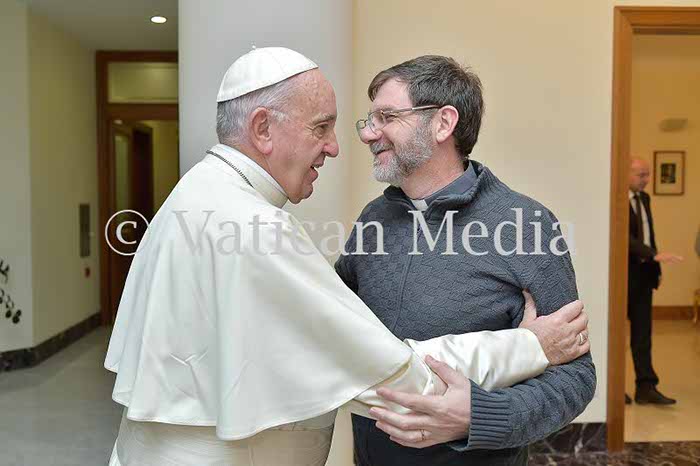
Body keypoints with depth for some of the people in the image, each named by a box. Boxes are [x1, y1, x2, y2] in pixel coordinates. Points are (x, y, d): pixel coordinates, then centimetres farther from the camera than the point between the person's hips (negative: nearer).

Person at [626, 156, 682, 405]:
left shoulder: (644, 198, 12)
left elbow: (649, 235, 16)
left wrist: (655, 268, 12)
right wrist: (655, 255, -29)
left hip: (644, 274, 7)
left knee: (643, 333, 7)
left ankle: (646, 387, 13)